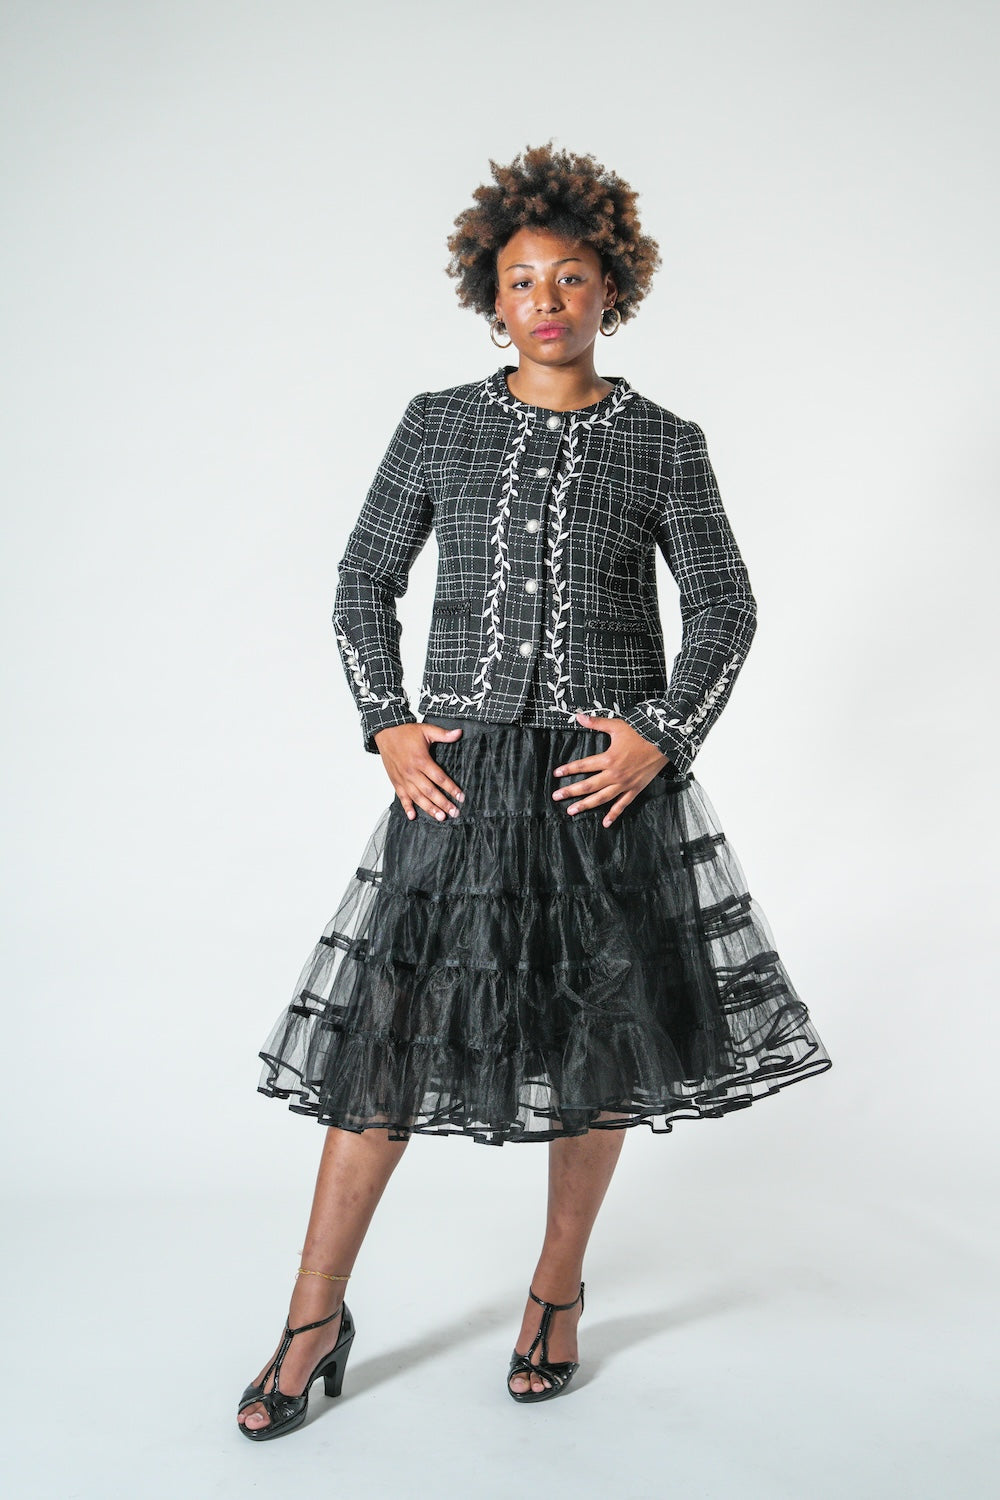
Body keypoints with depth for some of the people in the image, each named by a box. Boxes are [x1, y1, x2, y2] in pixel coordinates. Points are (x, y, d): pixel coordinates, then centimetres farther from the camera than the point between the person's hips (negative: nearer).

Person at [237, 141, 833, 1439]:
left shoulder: (664, 445, 4)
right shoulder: (437, 426, 6)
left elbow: (723, 611, 5)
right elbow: (364, 584, 10)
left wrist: (662, 735, -9)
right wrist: (388, 725, -2)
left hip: (609, 775, 0)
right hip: (460, 774, 1)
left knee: (598, 1036, 6)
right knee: (389, 1030, 0)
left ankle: (558, 1289, 29)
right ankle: (316, 1320, 15)